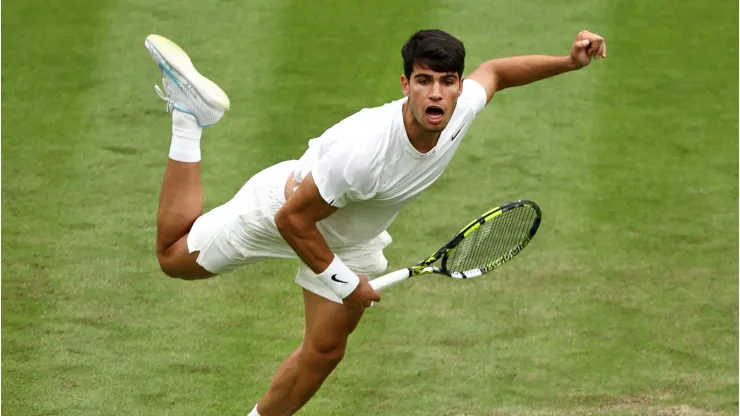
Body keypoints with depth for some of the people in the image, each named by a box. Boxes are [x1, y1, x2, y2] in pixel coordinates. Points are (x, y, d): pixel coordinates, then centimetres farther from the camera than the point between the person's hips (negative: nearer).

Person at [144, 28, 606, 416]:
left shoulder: (461, 108, -27)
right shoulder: (363, 150, -46)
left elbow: (495, 71, -1)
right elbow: (292, 219, -34)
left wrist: (569, 61, -12)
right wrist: (344, 283, -23)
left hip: (353, 237, 5)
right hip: (284, 206, -5)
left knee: (325, 351, 9)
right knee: (175, 256, 11)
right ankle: (188, 114, 19)